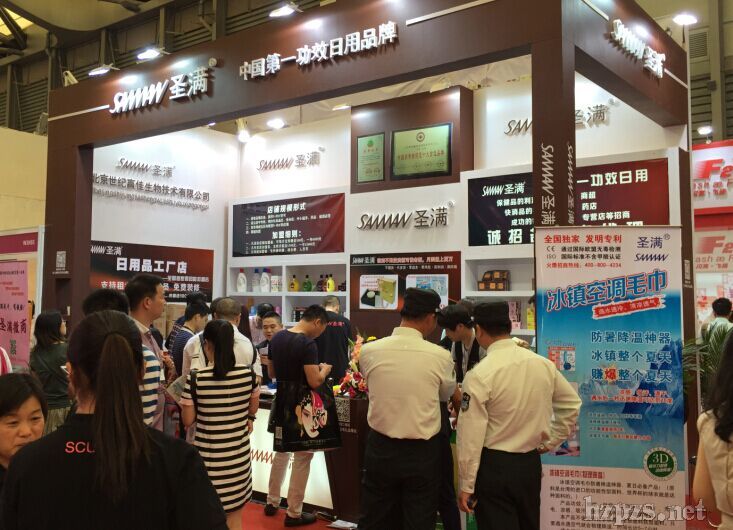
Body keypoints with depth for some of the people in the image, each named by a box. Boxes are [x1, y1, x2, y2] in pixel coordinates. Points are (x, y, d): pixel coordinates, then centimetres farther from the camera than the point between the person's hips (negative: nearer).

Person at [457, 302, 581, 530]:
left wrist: (466, 485, -7)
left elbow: (471, 435, -16)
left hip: (494, 467, -5)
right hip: (531, 464, 6)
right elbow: (572, 405, 12)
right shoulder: (544, 365, -1)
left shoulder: (479, 374, -18)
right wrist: (550, 442, 17)